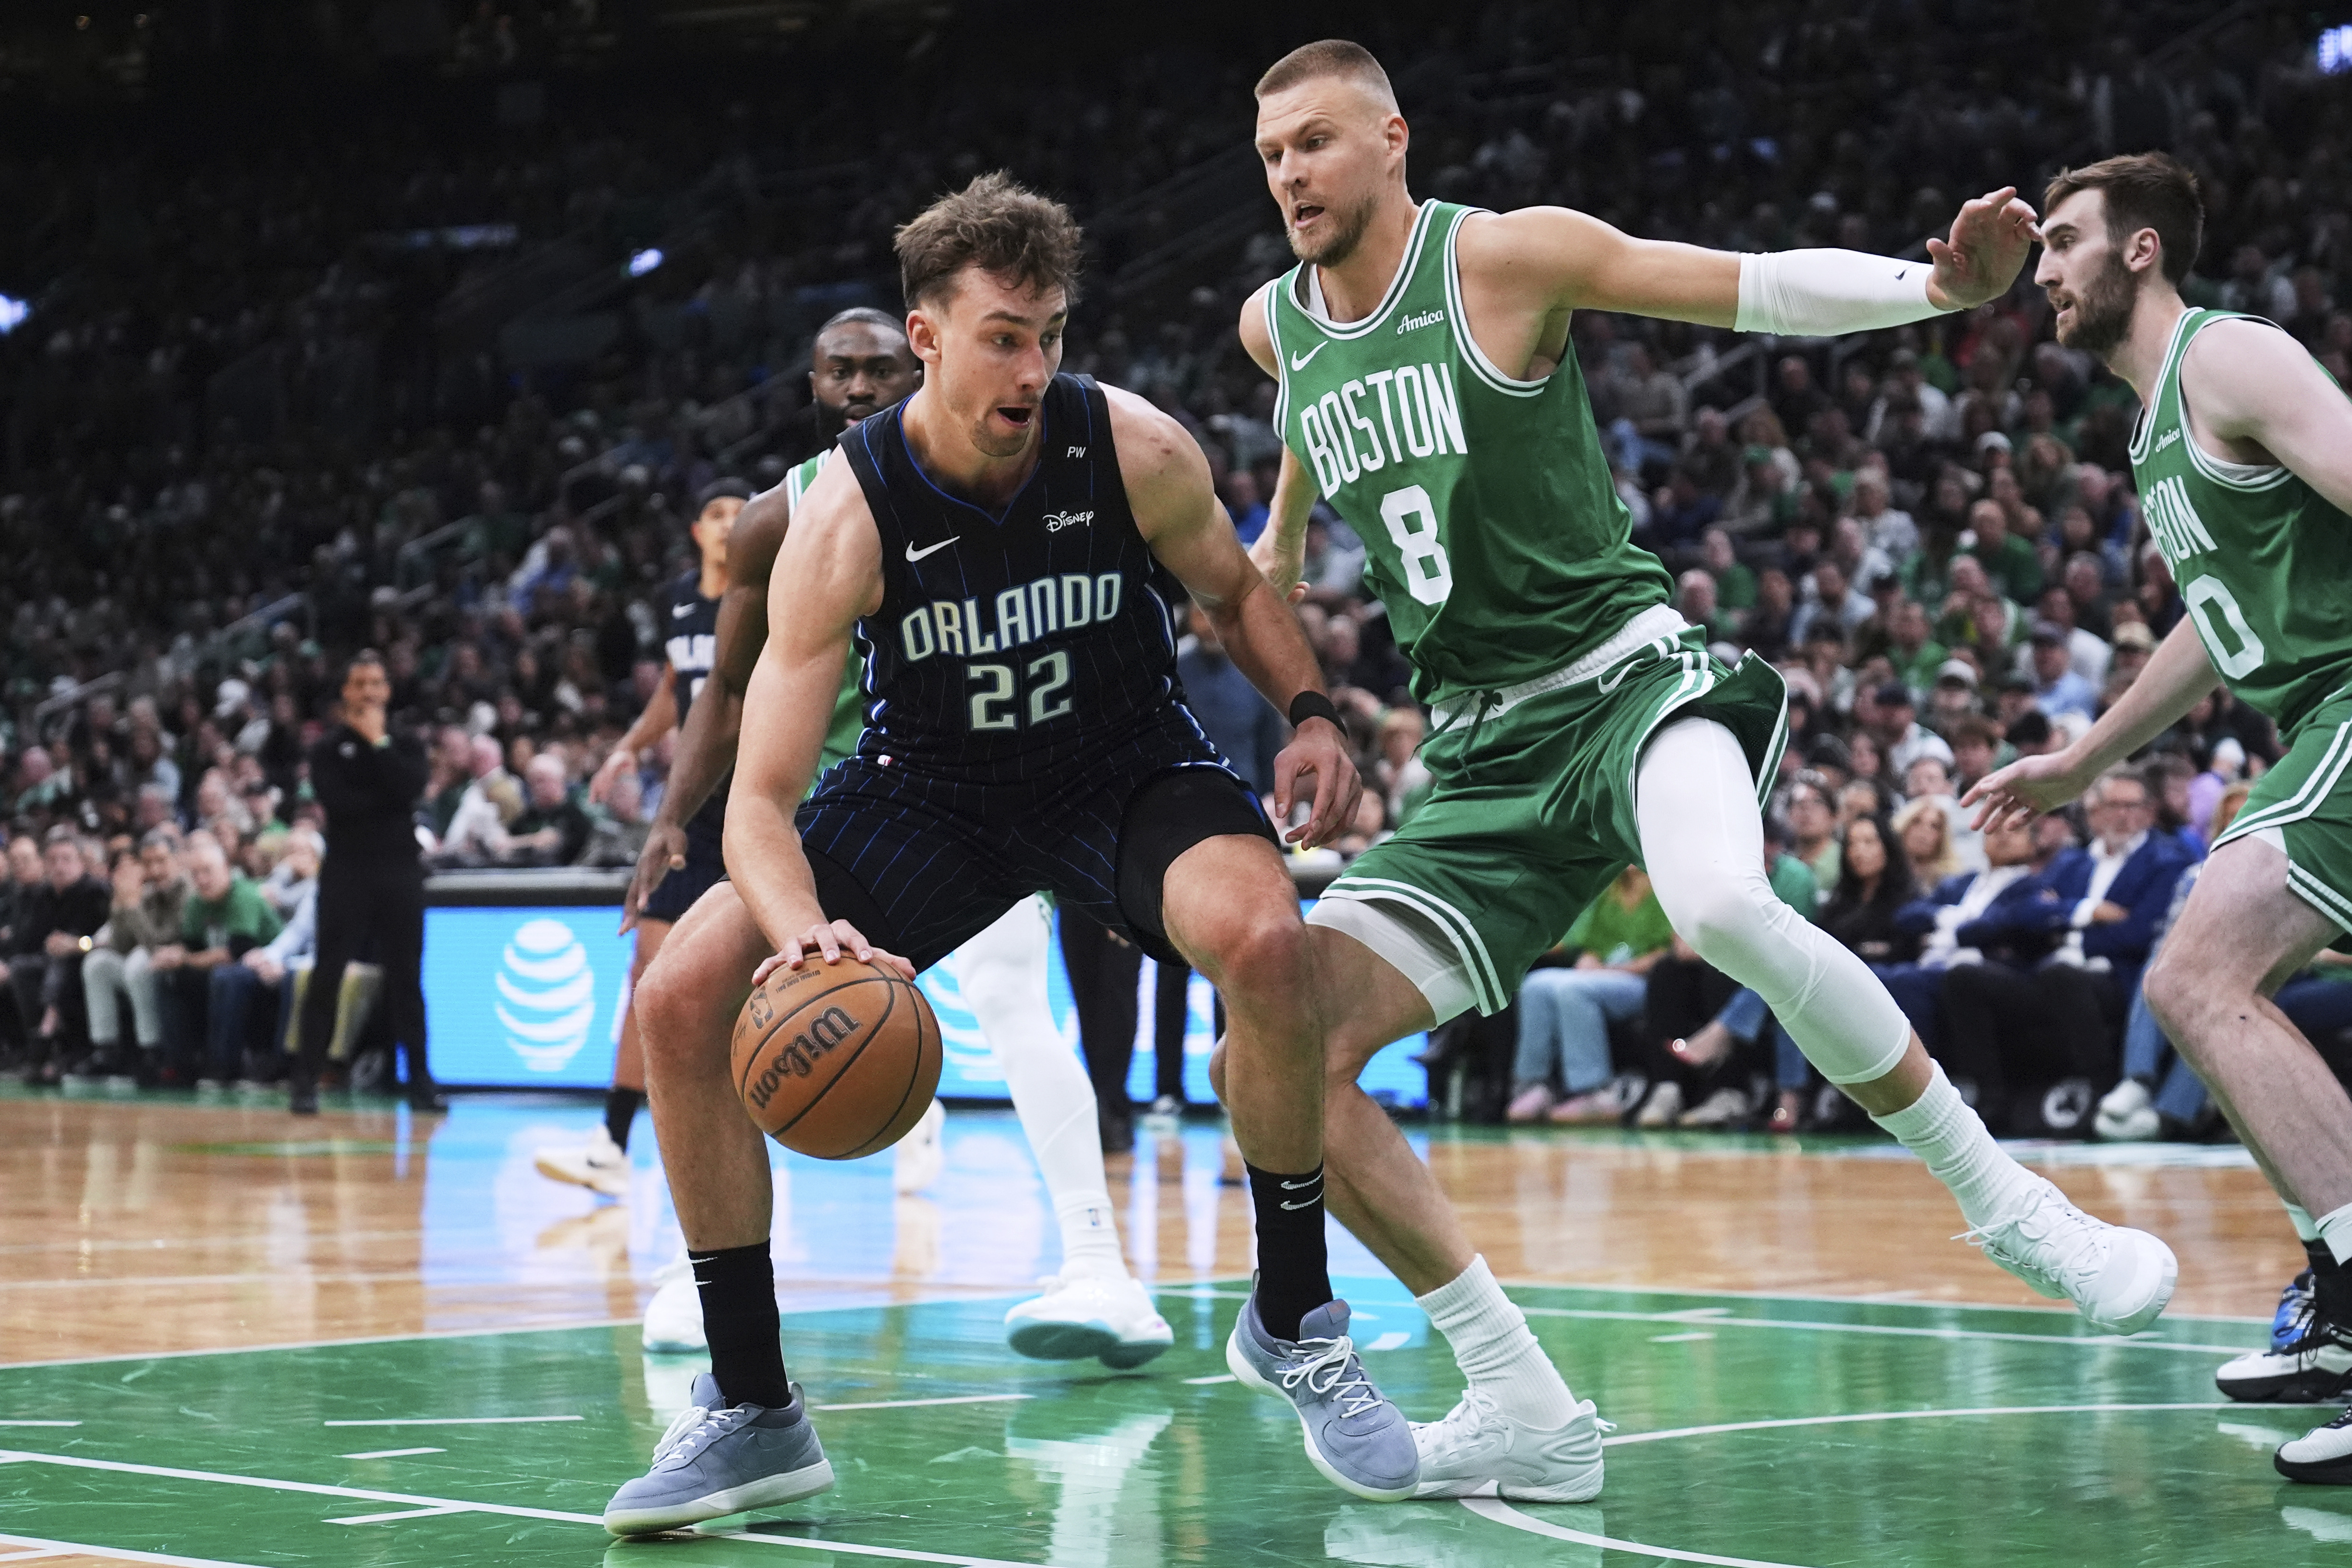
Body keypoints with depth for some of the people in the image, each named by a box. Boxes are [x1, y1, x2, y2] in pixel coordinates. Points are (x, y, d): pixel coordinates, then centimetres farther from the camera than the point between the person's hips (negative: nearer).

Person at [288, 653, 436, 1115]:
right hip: (347, 872, -2)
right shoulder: (329, 749, 5)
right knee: (327, 977, -3)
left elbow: (411, 788, -10)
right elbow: (337, 801, -13)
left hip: (400, 871, 2)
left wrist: (379, 742, -8)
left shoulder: (404, 745, 11)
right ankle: (304, 1080, 0)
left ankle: (420, 1080, 7)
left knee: (407, 978, 3)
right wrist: (387, 800, -7)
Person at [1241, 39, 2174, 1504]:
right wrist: (1275, 554, 45)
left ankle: (2007, 1203, -18)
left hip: (1628, 679, -6)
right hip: (1484, 755, 6)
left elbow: (1767, 287, -10)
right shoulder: (1277, 326, 9)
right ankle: (1528, 1412, -5)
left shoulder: (1507, 255, -8)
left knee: (1726, 905, -39)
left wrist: (1938, 285, -26)